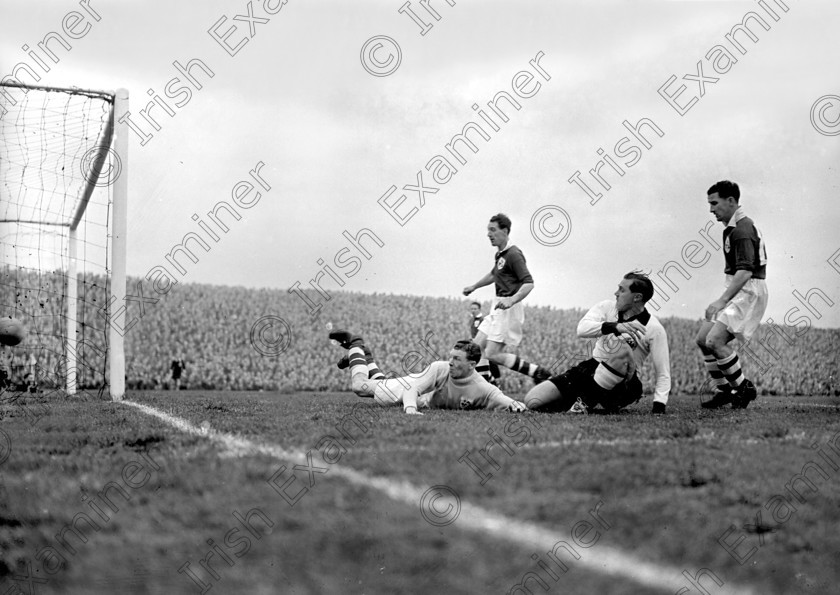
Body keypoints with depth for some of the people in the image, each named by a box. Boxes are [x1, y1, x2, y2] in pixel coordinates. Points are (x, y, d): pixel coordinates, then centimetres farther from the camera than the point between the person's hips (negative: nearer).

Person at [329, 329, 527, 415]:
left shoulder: (482, 389, -38)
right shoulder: (439, 368, -38)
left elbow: (505, 402, -35)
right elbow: (412, 390, -36)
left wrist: (513, 404, -59)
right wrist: (410, 408, -56)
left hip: (427, 403, 3)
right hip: (414, 385, -3)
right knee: (360, 385, 5)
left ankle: (364, 357, 51)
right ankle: (356, 346, 32)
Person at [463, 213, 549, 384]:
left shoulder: (513, 254, -16)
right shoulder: (500, 254, 13)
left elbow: (529, 283, -23)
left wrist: (511, 300, -36)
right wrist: (474, 286, 38)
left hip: (509, 310, -10)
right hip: (498, 309, 10)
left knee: (492, 354, -12)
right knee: (477, 346, 6)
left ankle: (539, 372, -5)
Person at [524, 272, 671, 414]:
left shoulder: (653, 328, -8)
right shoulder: (607, 307, 1)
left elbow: (663, 374, -8)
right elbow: (582, 329, -18)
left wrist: (658, 409, -21)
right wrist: (614, 326, -35)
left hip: (623, 388, -3)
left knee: (621, 348, -38)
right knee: (532, 401, -12)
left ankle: (586, 402, -25)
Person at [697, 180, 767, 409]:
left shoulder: (742, 230, -17)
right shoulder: (732, 227, 15)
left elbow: (745, 271, -26)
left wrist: (722, 301, -30)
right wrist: (722, 300, 21)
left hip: (748, 290, -10)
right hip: (736, 289, 10)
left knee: (715, 341, -19)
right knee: (702, 339, 6)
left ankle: (744, 388, -5)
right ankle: (724, 390, 13)